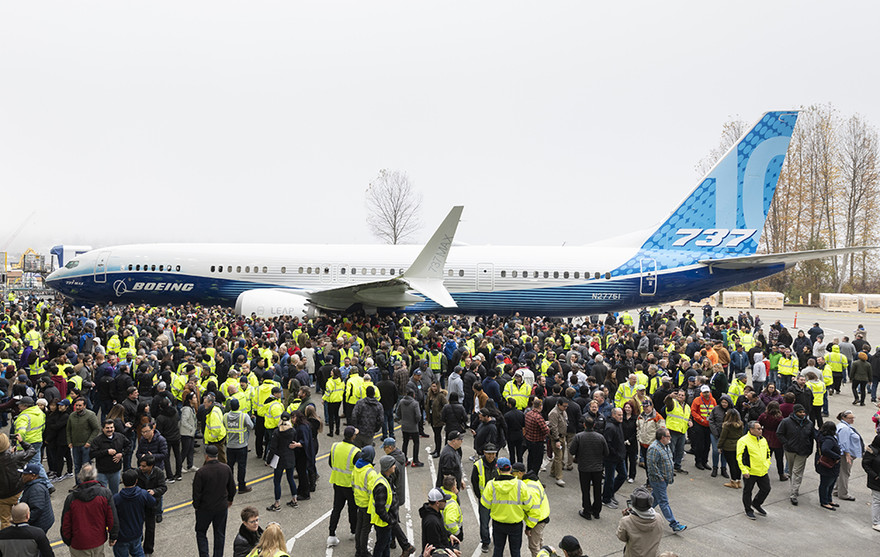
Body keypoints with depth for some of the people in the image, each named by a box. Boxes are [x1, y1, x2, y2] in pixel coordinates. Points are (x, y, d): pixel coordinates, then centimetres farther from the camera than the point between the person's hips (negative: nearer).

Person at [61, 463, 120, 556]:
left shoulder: (71, 497, -12)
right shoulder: (105, 493, -12)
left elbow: (65, 524, -4)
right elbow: (112, 518, -8)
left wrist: (67, 541, 12)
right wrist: (113, 536, 5)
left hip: (78, 545, 0)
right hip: (99, 542, 0)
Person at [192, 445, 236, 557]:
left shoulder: (201, 472, -20)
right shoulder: (226, 469, -7)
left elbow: (197, 492, -14)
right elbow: (232, 487, 4)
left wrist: (196, 506, 3)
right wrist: (230, 499, 20)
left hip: (205, 508, -3)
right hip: (222, 507, 3)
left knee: (201, 532, 15)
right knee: (220, 534, 16)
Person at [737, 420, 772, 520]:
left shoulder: (763, 440, 7)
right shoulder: (743, 441, -16)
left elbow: (768, 452, 23)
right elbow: (740, 457, -17)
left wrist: (767, 464, 13)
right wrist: (744, 471, -20)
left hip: (763, 471, 6)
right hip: (750, 472, -6)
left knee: (766, 489, 14)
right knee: (748, 491, 7)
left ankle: (756, 504, 37)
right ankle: (748, 510, 25)